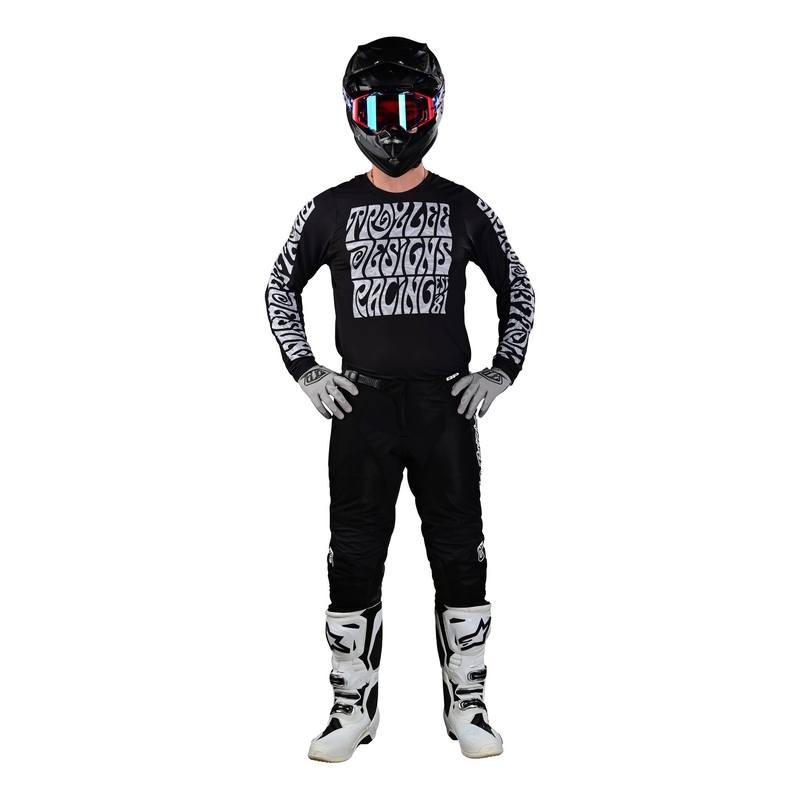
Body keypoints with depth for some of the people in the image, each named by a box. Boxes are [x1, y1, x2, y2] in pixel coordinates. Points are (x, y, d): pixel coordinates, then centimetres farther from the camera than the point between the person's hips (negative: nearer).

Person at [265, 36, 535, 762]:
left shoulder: (464, 209, 5)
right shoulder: (331, 211, 4)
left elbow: (518, 291, 14)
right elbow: (281, 289, 13)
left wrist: (502, 373, 3)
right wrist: (305, 373, 4)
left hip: (445, 405, 0)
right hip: (362, 407, 0)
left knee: (460, 556, 4)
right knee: (354, 559, 4)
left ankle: (467, 704, 17)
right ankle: (354, 708, 17)